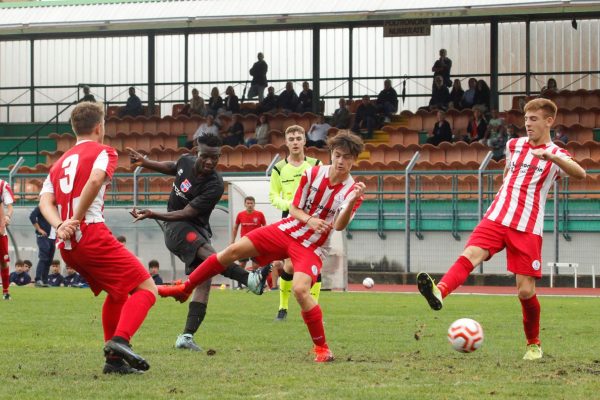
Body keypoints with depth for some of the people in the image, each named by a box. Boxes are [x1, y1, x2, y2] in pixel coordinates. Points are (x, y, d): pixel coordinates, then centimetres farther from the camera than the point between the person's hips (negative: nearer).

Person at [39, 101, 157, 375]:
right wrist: (76, 219, -14)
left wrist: (60, 226, -9)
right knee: (146, 288, -4)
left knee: (118, 292, 25)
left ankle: (114, 360, 20)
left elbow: (45, 201, 8)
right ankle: (120, 340, -26)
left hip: (67, 246, 8)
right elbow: (95, 180, -19)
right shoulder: (103, 152, 3)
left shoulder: (60, 162, 24)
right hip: (92, 236, -8)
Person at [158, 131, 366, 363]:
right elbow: (294, 209, 1)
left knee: (300, 289, -29)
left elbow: (339, 226, -28)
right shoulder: (313, 174, -5)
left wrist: (352, 202, -46)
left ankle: (322, 348, -13)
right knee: (233, 251, -3)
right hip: (288, 230, 4)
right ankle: (185, 289, 13)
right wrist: (309, 220, -22)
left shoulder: (352, 190, -15)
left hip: (312, 248, -4)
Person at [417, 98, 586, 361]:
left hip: (528, 229, -3)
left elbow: (580, 174, -22)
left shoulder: (556, 156, 1)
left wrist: (552, 157, -38)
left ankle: (533, 344, 18)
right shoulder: (513, 145, 16)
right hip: (496, 218, 3)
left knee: (526, 291, -5)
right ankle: (439, 293, -52)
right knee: (470, 254, -26)